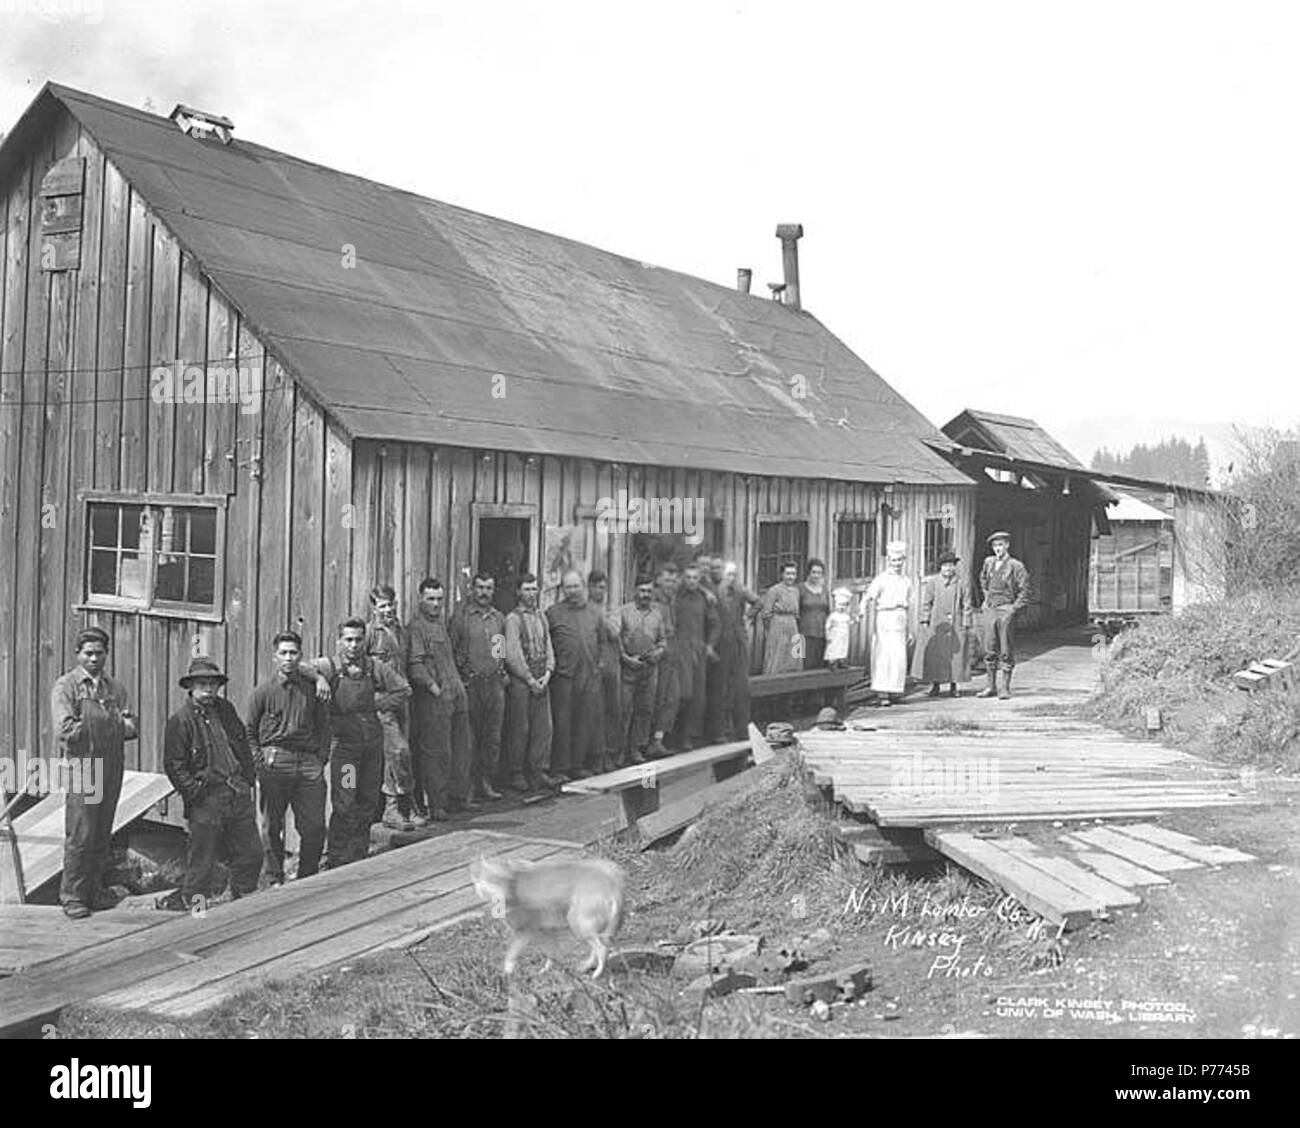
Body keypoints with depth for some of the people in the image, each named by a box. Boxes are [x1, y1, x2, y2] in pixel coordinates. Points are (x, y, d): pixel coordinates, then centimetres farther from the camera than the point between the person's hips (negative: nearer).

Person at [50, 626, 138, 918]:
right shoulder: (65, 686, -2)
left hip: (112, 769, 5)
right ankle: (71, 895, 5)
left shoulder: (116, 688, 14)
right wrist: (112, 726, -5)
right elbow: (65, 730, -13)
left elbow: (132, 728, 7)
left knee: (102, 834, 9)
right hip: (81, 766, -5)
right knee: (80, 835, -5)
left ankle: (94, 890, 19)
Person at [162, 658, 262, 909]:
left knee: (251, 854, 10)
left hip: (239, 796, 6)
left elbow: (244, 745, 19)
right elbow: (174, 765, -8)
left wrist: (248, 780, 11)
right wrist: (195, 792, -14)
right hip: (206, 803, -6)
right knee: (201, 862, 2)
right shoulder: (179, 720, -7)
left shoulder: (225, 709, 11)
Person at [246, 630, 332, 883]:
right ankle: (273, 878, 17)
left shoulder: (312, 688, 8)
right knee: (273, 825, 5)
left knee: (315, 826, 1)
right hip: (274, 761, -2)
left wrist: (321, 758, 6)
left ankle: (307, 878, 17)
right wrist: (259, 760, -3)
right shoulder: (263, 691, 3)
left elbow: (323, 725, 14)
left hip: (308, 762, 2)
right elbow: (248, 731, 7)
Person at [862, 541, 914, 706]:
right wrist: (872, 625, -17)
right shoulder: (881, 579, -3)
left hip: (900, 622, 5)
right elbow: (868, 600, -10)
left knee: (900, 658, 0)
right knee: (884, 657, -9)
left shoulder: (906, 582, 14)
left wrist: (909, 630, 19)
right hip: (884, 619, -5)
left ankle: (895, 692, 8)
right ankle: (882, 693, -5)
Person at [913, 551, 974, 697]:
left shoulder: (961, 584, 5)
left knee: (955, 656, 1)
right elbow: (926, 603, 4)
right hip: (935, 625, 0)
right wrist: (924, 620, -3)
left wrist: (965, 625, 0)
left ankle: (953, 686, 10)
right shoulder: (932, 582, 5)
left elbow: (967, 606, 6)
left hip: (955, 627, 0)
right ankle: (934, 685, 10)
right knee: (933, 656, 0)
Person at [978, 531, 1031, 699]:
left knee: (1006, 651, -1)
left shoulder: (1016, 566, -6)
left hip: (1006, 611, -5)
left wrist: (1014, 608, -11)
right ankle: (991, 686, 13)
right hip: (989, 610, 5)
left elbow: (1024, 591, -6)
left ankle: (1005, 687, 4)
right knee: (989, 650, 6)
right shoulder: (988, 562, 9)